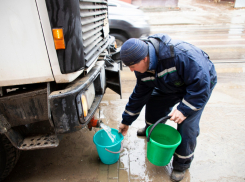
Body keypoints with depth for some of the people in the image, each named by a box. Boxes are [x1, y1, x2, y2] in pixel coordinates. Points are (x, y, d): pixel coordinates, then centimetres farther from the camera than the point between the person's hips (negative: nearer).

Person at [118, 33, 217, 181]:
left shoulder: (179, 54, -41)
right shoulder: (144, 69, -15)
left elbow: (201, 83, -33)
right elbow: (139, 95, -5)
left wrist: (184, 109, -34)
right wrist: (127, 121, 0)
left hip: (202, 84, -6)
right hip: (173, 87, 6)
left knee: (187, 124, -15)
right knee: (154, 102, 2)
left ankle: (182, 163, 11)